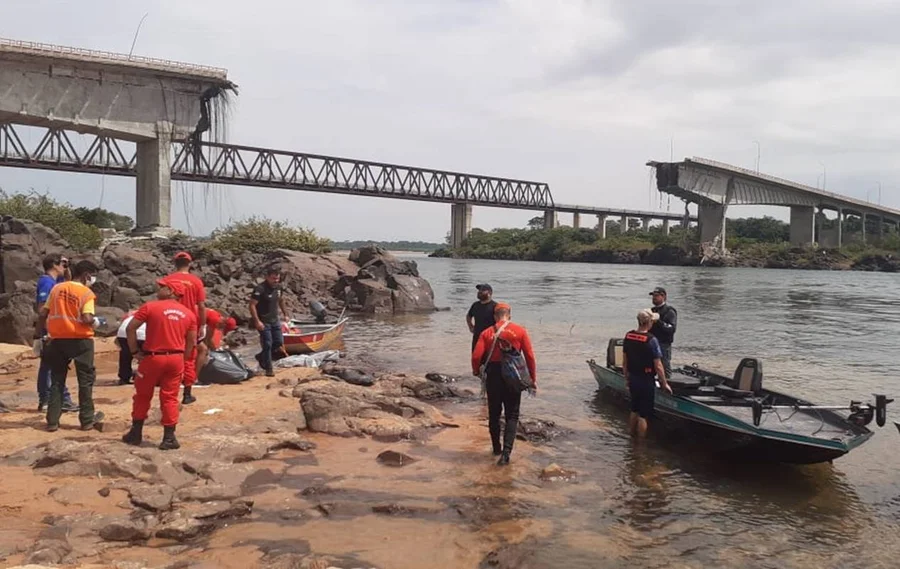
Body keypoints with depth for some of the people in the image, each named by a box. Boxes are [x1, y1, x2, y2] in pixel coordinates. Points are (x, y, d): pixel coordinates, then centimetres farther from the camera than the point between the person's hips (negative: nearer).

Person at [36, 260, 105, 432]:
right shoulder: (86, 293, -10)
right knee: (85, 379, 7)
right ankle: (87, 419, 11)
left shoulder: (56, 288, 6)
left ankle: (52, 421, 13)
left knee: (57, 380, 13)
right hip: (80, 340, -5)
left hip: (58, 339, 5)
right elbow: (87, 319, -20)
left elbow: (43, 314, 7)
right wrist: (95, 322, 1)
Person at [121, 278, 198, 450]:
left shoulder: (151, 307, -5)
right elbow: (191, 342, 7)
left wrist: (135, 352, 1)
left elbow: (130, 328, -7)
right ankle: (169, 438, 8)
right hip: (176, 358, 3)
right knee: (170, 398, 9)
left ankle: (136, 434, 23)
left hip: (152, 357, -2)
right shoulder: (188, 313, 5)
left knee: (142, 395, 15)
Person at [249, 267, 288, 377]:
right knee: (267, 344, -6)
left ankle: (261, 356, 29)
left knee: (279, 342, 8)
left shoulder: (278, 287, 2)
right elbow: (252, 305, -23)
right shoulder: (260, 289, -21)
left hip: (274, 320, 7)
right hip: (263, 322, -7)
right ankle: (268, 369, 5)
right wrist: (257, 321, -27)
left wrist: (285, 314, 19)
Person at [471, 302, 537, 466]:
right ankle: (506, 451, -8)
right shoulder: (520, 331, -2)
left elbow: (476, 356, -9)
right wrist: (533, 379, 4)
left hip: (493, 376, 1)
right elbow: (530, 357, -4)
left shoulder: (487, 333, -1)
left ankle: (496, 448, 28)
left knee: (494, 414, 17)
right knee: (512, 416, 6)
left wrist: (476, 371, 11)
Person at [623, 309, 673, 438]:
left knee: (634, 410, 23)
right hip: (646, 382, -6)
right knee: (643, 415, 5)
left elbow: (624, 362, 7)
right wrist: (664, 384, -6)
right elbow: (658, 366, -18)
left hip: (632, 380, 6)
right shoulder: (651, 340, -21)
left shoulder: (628, 336, -2)